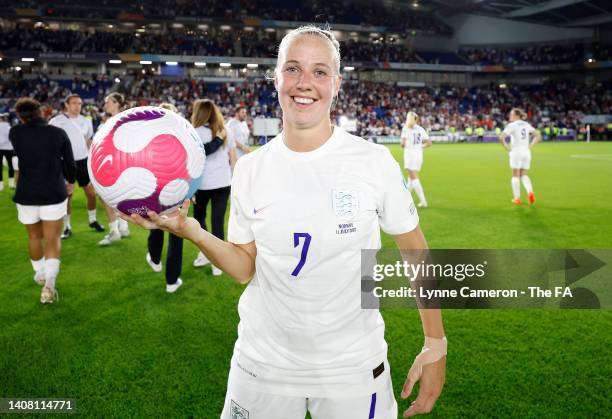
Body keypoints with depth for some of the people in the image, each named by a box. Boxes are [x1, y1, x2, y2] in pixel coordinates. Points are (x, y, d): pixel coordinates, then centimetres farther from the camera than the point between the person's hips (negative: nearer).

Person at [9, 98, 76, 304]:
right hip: (54, 193, -1)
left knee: (34, 236, 21)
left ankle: (40, 274, 40)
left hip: (26, 194, 1)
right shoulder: (58, 133, -5)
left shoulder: (15, 133, -4)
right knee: (53, 239, 5)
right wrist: (71, 181, 19)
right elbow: (70, 163, 3)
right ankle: (49, 284, -10)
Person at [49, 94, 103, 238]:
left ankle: (93, 220, 26)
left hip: (83, 162, 3)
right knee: (67, 195, 3)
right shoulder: (56, 122, -7)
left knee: (92, 193, 6)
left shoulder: (86, 121, 5)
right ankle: (67, 227, 14)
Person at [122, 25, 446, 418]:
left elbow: (416, 253, -4)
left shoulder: (374, 161, -12)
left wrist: (436, 346, -4)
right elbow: (246, 267, 0)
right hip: (263, 363, 2)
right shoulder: (249, 169, -4)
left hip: (355, 367, -1)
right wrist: (191, 230, -16)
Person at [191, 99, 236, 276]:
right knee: (218, 221, 5)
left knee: (199, 217, 20)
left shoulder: (196, 133, -5)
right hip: (223, 183, 3)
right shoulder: (224, 132, 8)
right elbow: (233, 159, 10)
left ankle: (205, 253, 23)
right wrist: (234, 182, 17)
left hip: (203, 184, -3)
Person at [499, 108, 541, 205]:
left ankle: (517, 198, 7)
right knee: (524, 175, 12)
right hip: (526, 152, 5)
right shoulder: (527, 125, 10)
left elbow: (501, 138, -20)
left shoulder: (511, 126, -8)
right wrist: (530, 146, 10)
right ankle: (530, 192, -12)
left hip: (516, 152, -5)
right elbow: (538, 136, 15)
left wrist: (508, 148, -9)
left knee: (515, 176, 5)